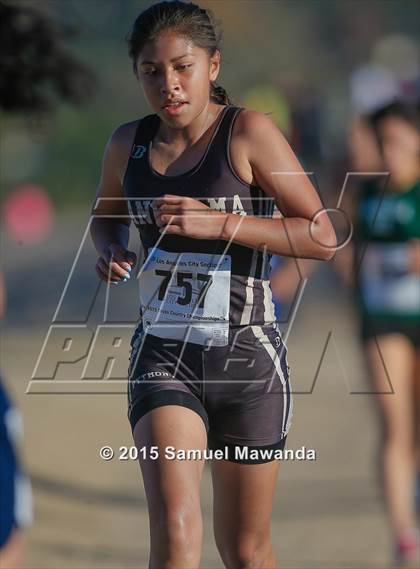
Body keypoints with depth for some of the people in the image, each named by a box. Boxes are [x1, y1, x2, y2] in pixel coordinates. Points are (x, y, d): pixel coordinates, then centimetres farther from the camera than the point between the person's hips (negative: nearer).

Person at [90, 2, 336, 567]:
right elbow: (106, 215, 26)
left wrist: (218, 223, -21)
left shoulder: (248, 132, -8)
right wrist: (111, 250, 2)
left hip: (247, 356, -2)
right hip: (163, 356, 2)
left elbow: (322, 236, -11)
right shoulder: (129, 144, 4)